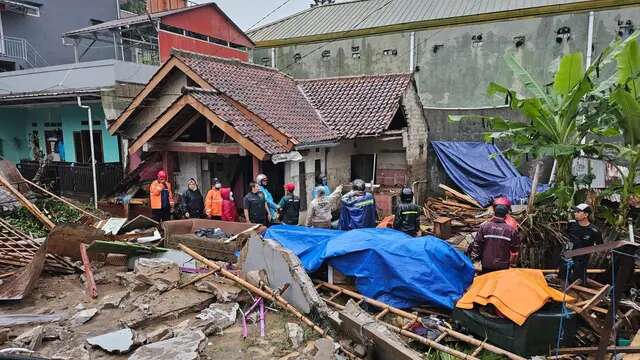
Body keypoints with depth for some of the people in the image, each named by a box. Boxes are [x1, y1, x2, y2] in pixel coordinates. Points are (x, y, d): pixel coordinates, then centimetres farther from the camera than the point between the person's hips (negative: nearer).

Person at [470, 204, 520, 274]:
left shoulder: (484, 226, -5)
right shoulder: (511, 230, -5)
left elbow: (477, 244, -3)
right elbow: (514, 251, 3)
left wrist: (474, 257, 6)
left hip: (486, 264, 1)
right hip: (503, 266, 0)